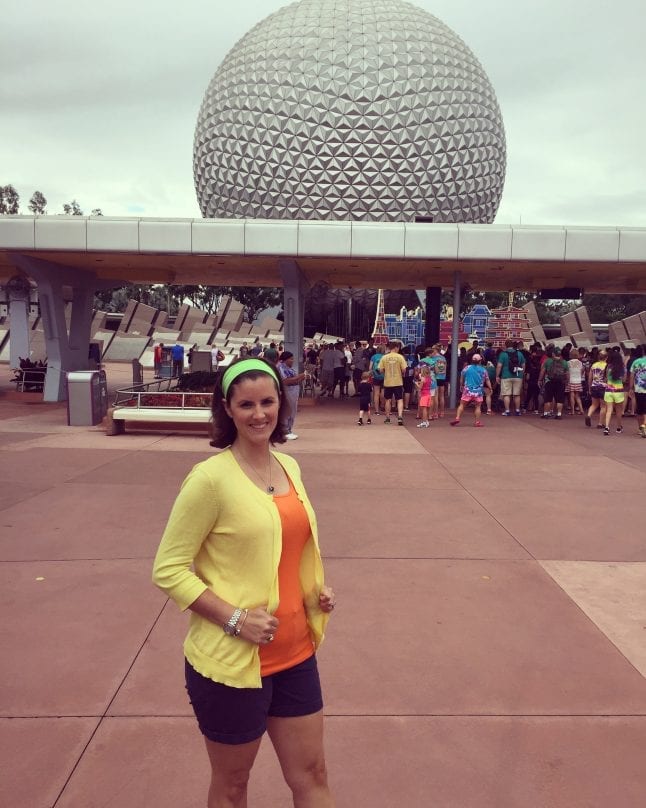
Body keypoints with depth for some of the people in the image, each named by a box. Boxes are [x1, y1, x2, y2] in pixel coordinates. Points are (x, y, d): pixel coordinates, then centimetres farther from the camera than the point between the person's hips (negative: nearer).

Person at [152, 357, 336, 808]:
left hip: (295, 652, 6)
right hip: (231, 661, -5)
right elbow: (168, 570, -15)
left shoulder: (289, 467, 2)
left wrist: (319, 590, 2)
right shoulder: (211, 477, -19)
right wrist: (235, 618, -22)